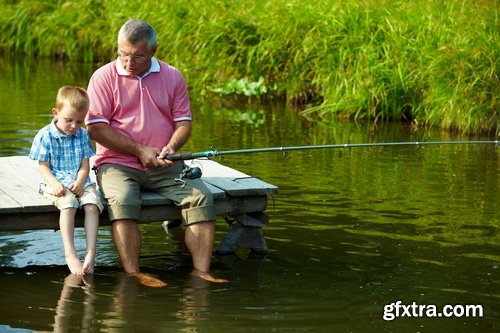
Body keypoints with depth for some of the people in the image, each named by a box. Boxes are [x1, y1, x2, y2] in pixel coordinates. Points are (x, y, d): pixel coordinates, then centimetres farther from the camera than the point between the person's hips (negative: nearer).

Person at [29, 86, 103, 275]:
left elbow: (85, 165, 7)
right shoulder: (45, 136, -1)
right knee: (68, 204, -34)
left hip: (80, 183, 4)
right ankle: (70, 254, -39)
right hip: (56, 183, -4)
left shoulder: (82, 135, 10)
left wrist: (80, 182, -14)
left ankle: (91, 254, -30)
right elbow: (43, 166, -1)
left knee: (92, 204, -26)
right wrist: (54, 183, -20)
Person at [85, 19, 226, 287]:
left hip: (164, 165, 3)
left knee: (201, 197, -21)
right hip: (117, 162, -3)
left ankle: (201, 270, -22)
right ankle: (132, 274, -32)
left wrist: (171, 147, -12)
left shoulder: (172, 76, 10)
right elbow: (95, 127, -6)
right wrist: (139, 151, -12)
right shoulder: (104, 77, 0)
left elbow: (183, 121, 10)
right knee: (122, 202, -34)